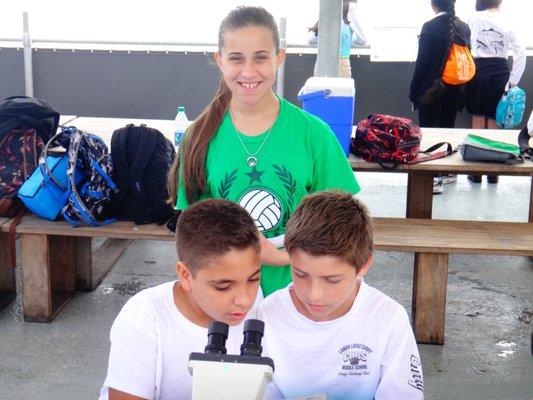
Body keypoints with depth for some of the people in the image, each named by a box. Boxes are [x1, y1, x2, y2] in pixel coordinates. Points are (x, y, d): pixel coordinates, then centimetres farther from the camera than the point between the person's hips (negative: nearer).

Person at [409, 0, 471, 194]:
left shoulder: (430, 27, -13)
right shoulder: (464, 27, 3)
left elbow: (422, 62, -13)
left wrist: (414, 91, -5)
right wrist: (461, 90, 16)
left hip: (432, 90, -6)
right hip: (455, 90, 6)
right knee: (448, 129, 18)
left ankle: (432, 179, -3)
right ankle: (447, 172, 28)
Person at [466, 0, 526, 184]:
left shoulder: (474, 19, -1)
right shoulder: (506, 24, 2)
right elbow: (520, 52, 0)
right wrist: (513, 80, 5)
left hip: (478, 70, -1)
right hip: (500, 72, 1)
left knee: (478, 120, 5)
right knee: (495, 121, 8)